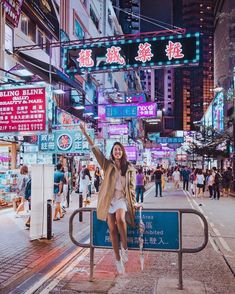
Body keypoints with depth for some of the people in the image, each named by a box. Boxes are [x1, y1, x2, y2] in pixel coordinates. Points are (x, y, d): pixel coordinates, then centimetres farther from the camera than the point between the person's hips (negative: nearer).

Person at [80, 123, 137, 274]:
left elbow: (132, 187, 8)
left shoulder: (129, 168, 6)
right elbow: (96, 151, -1)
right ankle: (118, 259, 16)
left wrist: (133, 203, 0)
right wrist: (86, 134, -8)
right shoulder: (108, 165, 6)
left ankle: (125, 247, -10)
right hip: (109, 200, 2)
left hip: (122, 199, -1)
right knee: (112, 229, 1)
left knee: (120, 218, -32)